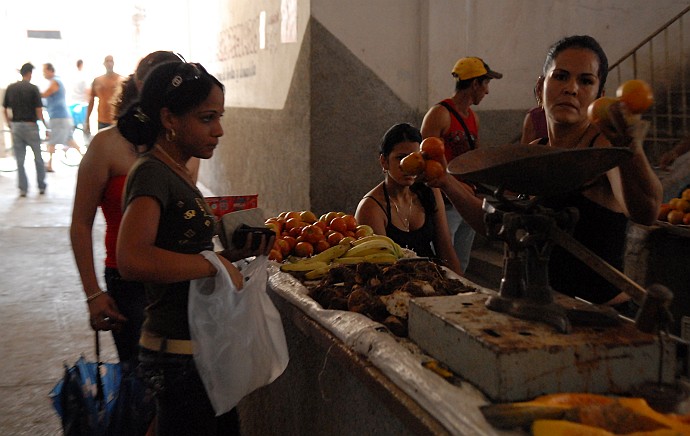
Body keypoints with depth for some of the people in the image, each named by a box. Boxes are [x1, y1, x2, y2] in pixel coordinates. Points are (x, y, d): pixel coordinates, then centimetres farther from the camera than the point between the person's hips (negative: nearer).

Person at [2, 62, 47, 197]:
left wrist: (10, 125, 15)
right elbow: (39, 110, -12)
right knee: (38, 158, 11)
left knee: (19, 160, 8)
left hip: (16, 126, 3)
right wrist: (44, 124, 0)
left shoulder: (10, 88, 4)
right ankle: (41, 187, 16)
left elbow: (4, 109, 5)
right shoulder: (33, 88, -9)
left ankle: (23, 188, 8)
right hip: (30, 125, -3)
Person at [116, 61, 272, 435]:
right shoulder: (151, 173, -16)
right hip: (180, 353, -9)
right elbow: (133, 260, -33)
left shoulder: (175, 172, 12)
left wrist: (237, 253, 4)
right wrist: (216, 264, -23)